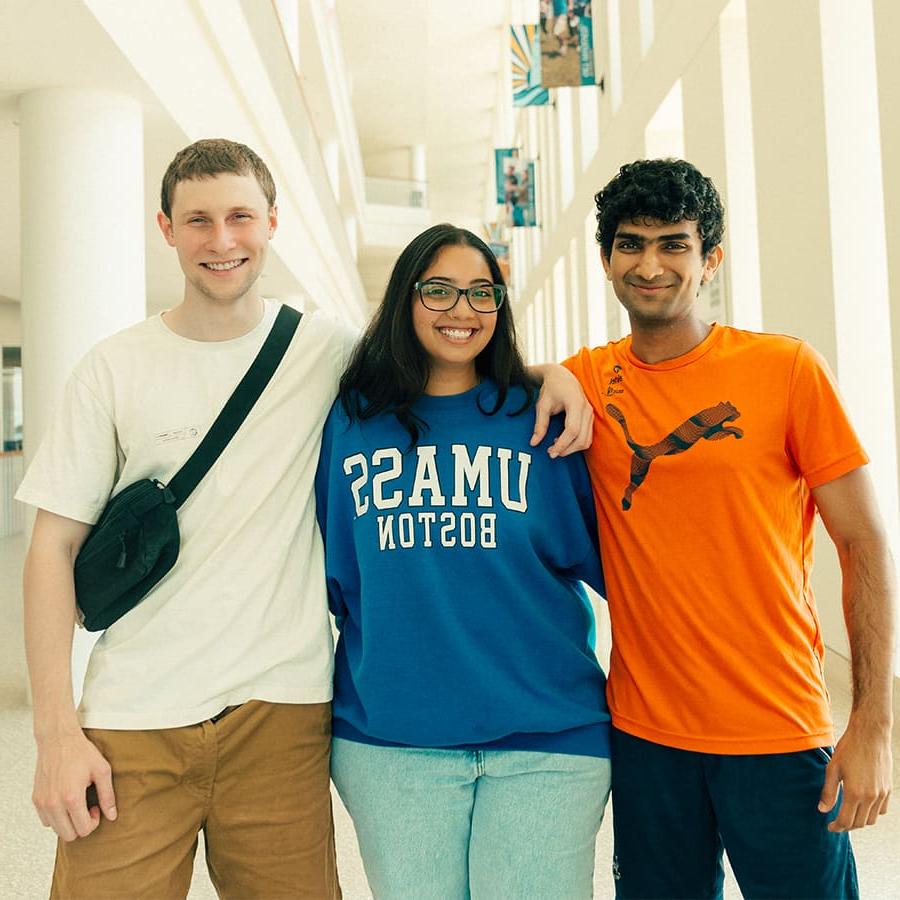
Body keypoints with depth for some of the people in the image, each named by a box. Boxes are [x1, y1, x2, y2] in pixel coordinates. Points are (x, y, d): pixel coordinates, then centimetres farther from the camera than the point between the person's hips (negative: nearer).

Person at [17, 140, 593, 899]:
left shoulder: (327, 350, 2)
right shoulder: (115, 368, 2)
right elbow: (54, 547, 2)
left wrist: (545, 371, -6)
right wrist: (56, 729, -6)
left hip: (280, 709, 1)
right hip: (132, 719, 0)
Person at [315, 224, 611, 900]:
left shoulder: (542, 419, 1)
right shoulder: (350, 422, 4)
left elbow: (606, 558, 7)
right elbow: (331, 575, 11)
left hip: (544, 740, 0)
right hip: (389, 742, 1)